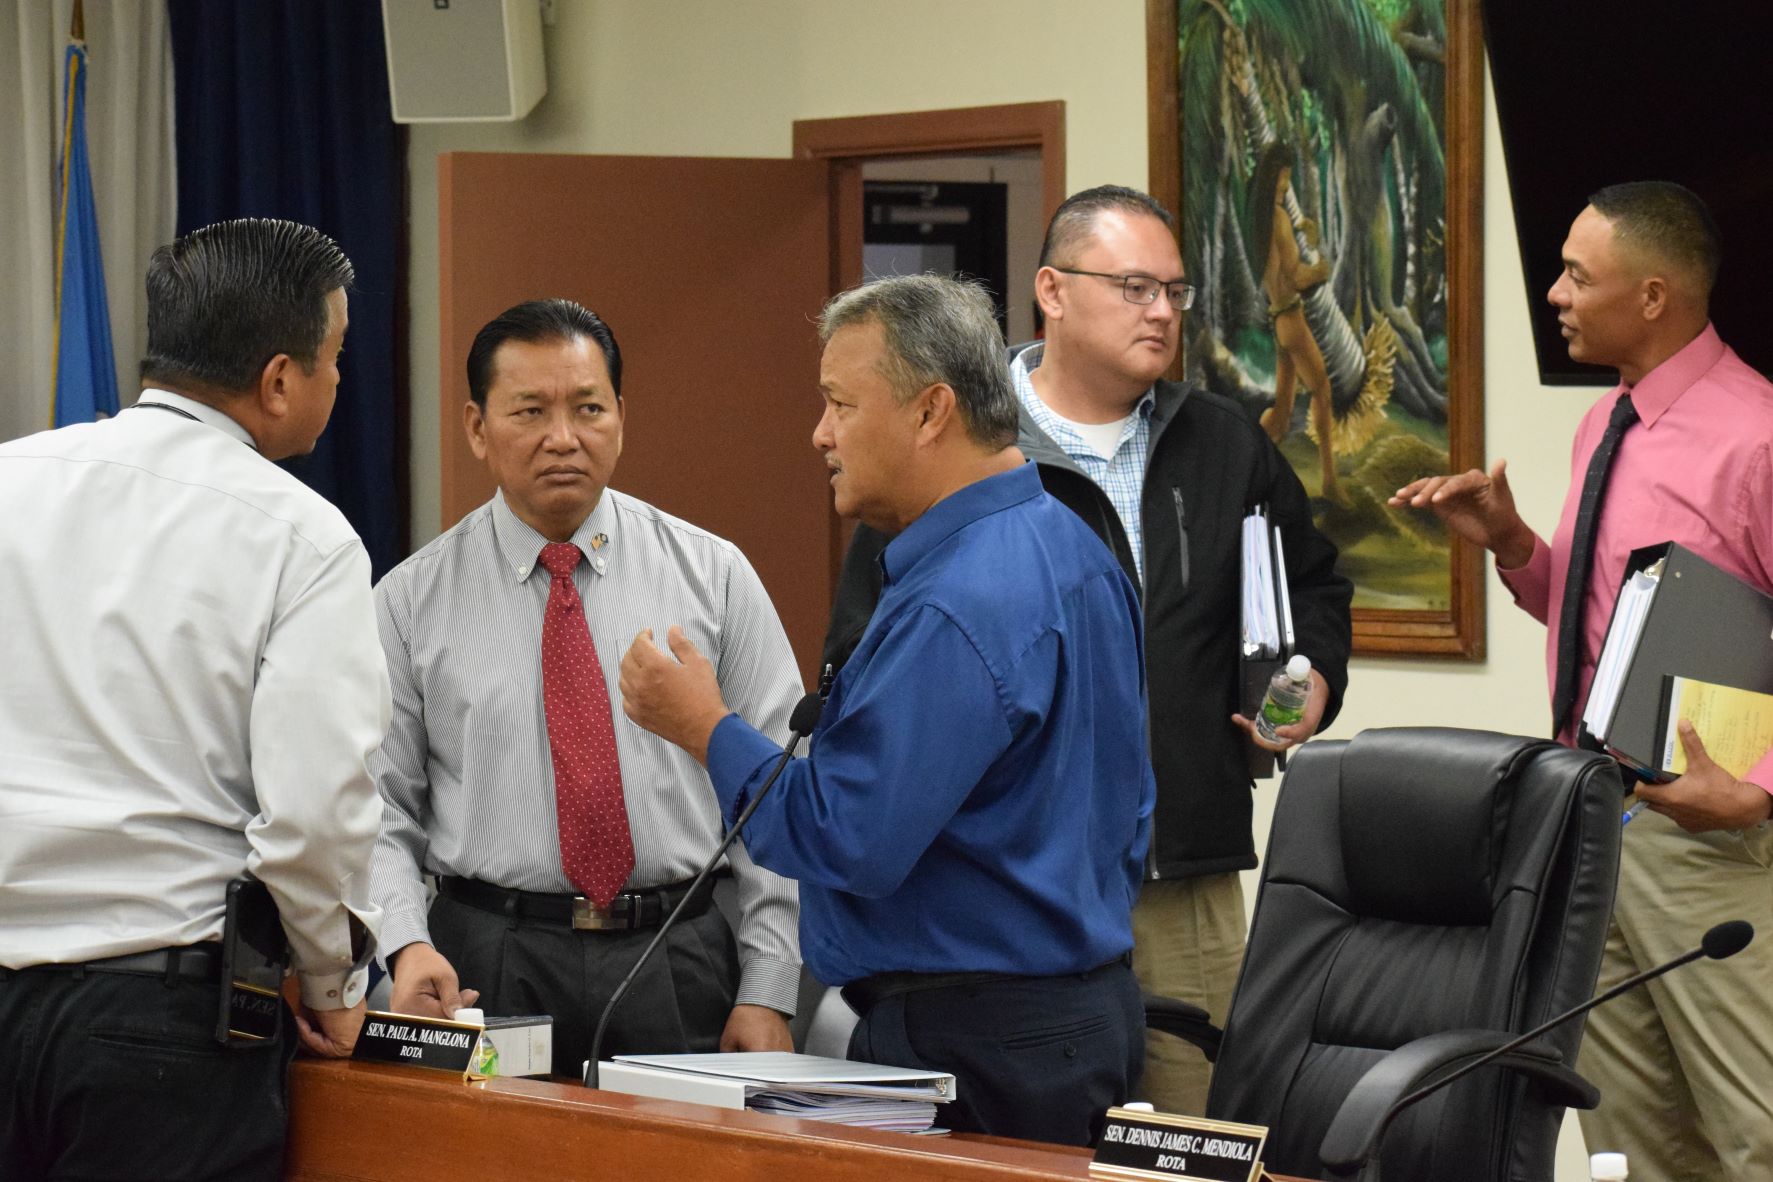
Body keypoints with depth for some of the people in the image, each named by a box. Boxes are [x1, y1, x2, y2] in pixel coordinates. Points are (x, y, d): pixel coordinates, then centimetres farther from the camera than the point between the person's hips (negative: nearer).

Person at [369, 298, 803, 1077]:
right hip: (488, 969, 0)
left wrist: (768, 993, -5)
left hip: (681, 971, 1)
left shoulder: (713, 575, 4)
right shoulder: (411, 603, 4)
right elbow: (377, 815, 3)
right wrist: (409, 946, -17)